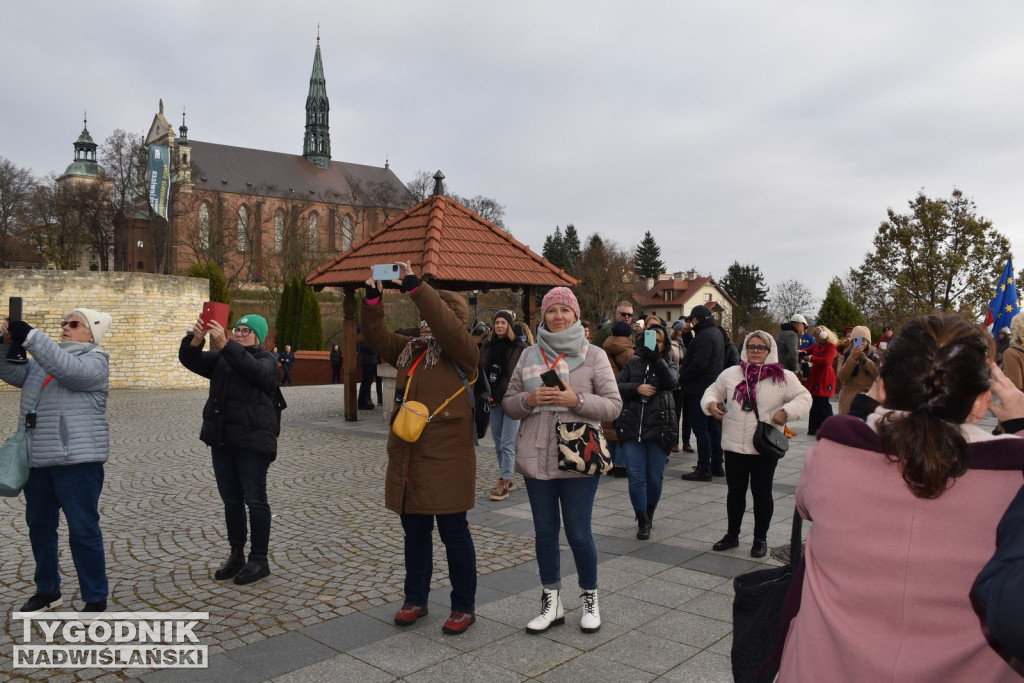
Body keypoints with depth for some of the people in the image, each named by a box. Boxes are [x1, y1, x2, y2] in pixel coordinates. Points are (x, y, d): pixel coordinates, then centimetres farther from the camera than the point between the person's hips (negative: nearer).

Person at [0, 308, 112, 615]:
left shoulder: (95, 361, -5)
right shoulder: (43, 359, 17)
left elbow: (68, 369, -25)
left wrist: (29, 336, -27)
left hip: (76, 461, -7)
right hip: (37, 459, 7)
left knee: (83, 530, -3)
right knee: (39, 526, 17)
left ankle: (95, 599, 9)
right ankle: (47, 590, 34)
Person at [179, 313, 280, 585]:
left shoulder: (265, 361, -5)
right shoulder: (221, 358, 13)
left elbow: (255, 370, -28)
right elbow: (190, 359, 0)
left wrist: (225, 344, -38)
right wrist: (196, 338, -21)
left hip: (252, 441, -6)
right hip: (222, 440, 6)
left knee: (255, 499, -1)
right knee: (230, 499, 13)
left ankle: (260, 560, 8)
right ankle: (236, 555, 25)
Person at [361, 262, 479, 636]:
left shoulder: (462, 351, -8)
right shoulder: (409, 348, 14)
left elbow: (446, 325, -25)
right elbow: (377, 337, 15)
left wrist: (413, 285, -25)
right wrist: (372, 298, 1)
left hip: (447, 461, -7)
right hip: (407, 460, 7)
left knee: (454, 535, 4)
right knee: (415, 533, 17)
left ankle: (464, 607, 18)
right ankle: (415, 599, 32)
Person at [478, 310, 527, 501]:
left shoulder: (519, 348, -6)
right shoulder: (488, 346, 10)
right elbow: (481, 372, 14)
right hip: (494, 400, 6)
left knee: (507, 443, -7)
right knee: (498, 444, 12)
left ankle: (504, 483, -2)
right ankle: (507, 480, 23)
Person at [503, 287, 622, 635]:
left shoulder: (593, 355, 0)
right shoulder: (529, 355, 8)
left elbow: (613, 405, -3)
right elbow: (509, 404, 10)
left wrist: (577, 400, -18)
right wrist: (529, 399, -11)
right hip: (536, 458, 3)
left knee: (579, 533, 4)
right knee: (545, 531, 12)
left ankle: (590, 599, 27)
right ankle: (551, 603, 27)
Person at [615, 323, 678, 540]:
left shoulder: (669, 365, 8)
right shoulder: (633, 363, 12)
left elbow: (671, 382, -14)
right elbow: (618, 387, 3)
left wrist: (656, 359, -25)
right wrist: (637, 388, -13)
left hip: (659, 427, -1)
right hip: (632, 427, 1)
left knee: (654, 477, 7)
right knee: (636, 477, -2)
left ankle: (649, 511, 33)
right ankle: (643, 522, 11)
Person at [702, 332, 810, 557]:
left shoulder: (783, 377, -3)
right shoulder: (731, 373, 5)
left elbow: (803, 398, -1)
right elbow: (713, 391, 16)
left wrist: (786, 412, -18)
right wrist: (711, 404, -6)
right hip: (734, 444, 3)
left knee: (761, 493, 8)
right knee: (735, 491, 15)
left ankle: (760, 539, 23)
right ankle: (732, 534, 30)